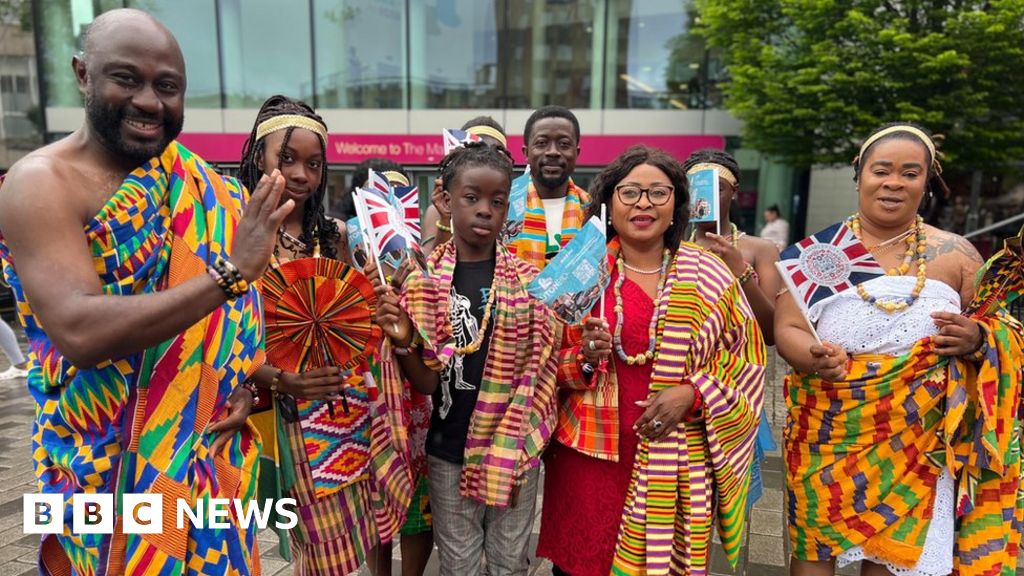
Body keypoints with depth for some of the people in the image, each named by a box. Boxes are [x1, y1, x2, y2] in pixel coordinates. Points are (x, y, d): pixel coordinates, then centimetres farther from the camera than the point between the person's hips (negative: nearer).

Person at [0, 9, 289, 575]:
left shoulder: (198, 185, 1)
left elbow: (239, 302, 8)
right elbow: (79, 332, -28)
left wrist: (248, 379, -9)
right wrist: (229, 271, -33)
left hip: (210, 447, 5)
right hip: (106, 459, -5)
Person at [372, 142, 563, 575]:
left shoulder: (530, 280, -4)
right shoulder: (424, 282, -6)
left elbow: (543, 365, 0)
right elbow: (427, 383, -5)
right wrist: (402, 342, -22)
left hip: (514, 445, 1)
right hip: (450, 448, 0)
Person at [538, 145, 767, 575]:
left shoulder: (709, 276, 0)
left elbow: (746, 360, 4)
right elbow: (549, 364, 5)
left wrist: (692, 394, -11)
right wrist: (585, 359, -16)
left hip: (676, 465, 0)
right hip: (591, 456, 0)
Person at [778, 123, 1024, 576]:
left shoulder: (955, 255, 3)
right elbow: (786, 329, -5)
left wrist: (977, 339, -15)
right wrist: (814, 357, -26)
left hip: (915, 438, 1)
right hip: (825, 430, 0)